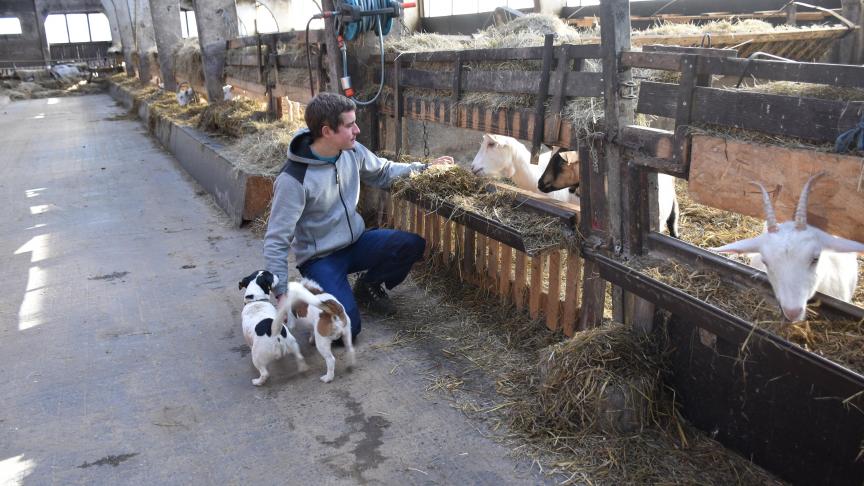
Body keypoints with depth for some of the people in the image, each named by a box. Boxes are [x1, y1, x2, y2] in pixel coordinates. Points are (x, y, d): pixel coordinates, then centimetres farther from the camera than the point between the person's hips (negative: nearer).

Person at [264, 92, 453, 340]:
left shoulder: (352, 151, -7)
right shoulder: (293, 179, -25)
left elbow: (383, 172, 15)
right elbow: (276, 241, -21)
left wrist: (425, 167, 4)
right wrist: (281, 293, -24)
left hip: (356, 241, 6)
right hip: (320, 257, -6)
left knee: (413, 244, -17)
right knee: (345, 328, -23)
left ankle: (368, 285, 10)